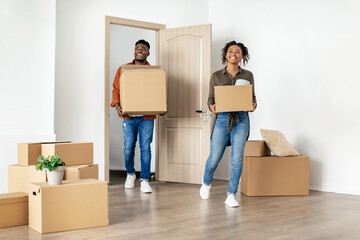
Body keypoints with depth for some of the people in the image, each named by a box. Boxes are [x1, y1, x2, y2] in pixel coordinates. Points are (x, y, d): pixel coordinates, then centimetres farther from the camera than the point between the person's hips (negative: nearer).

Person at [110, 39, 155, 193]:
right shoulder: (123, 70, 6)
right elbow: (116, 90, 5)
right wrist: (117, 105, -12)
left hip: (147, 116, 0)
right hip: (128, 115, 1)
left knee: (145, 147, -1)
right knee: (128, 147, 6)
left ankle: (144, 180, 5)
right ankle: (130, 174, 30)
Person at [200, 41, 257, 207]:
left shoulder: (248, 75, 8)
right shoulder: (216, 76, 6)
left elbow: (253, 96, 12)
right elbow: (210, 98, 8)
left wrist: (253, 105, -10)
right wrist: (211, 106, -15)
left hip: (241, 120, 1)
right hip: (221, 119, -1)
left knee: (237, 159, -2)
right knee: (215, 157, 1)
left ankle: (231, 195, 9)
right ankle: (206, 183, 32)